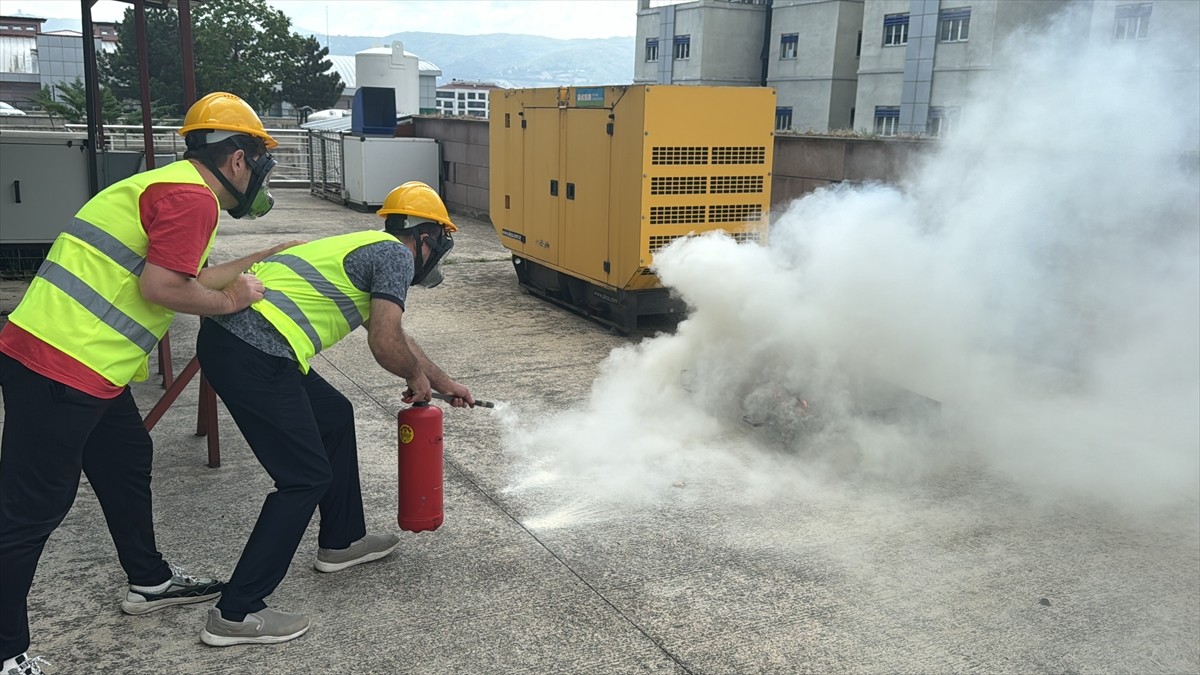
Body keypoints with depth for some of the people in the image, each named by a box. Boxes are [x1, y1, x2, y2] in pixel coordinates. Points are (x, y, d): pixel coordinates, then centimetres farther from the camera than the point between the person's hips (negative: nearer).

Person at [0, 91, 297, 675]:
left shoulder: (165, 186, 18)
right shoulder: (191, 196, -14)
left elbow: (191, 278, 22)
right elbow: (161, 287, -23)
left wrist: (259, 260, 29)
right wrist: (229, 301, -7)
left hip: (87, 365, 11)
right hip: (62, 366, -11)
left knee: (127, 463, 22)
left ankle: (150, 581, 39)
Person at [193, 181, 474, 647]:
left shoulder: (368, 250, 27)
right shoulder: (396, 255, -2)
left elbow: (397, 336, 39)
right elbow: (386, 344, -12)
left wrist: (445, 384, 49)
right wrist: (417, 377, 9)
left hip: (228, 334, 10)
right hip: (252, 356, -10)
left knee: (335, 417, 24)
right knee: (306, 476, -1)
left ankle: (341, 541, 37)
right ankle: (236, 614, 5)